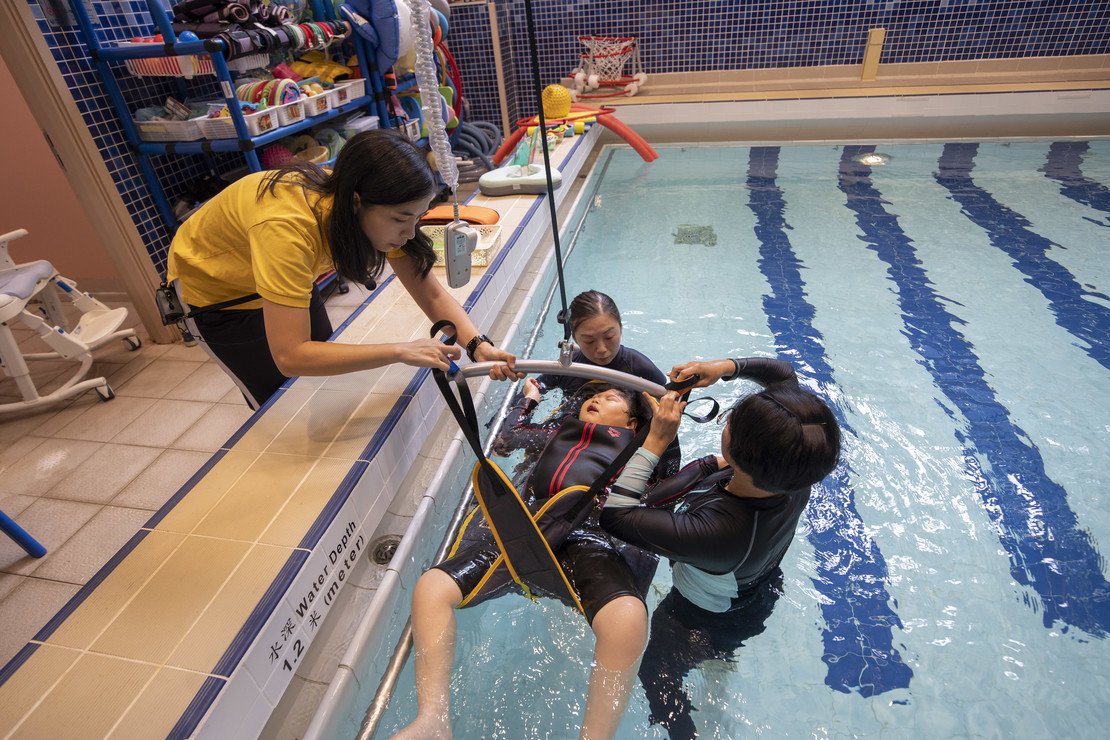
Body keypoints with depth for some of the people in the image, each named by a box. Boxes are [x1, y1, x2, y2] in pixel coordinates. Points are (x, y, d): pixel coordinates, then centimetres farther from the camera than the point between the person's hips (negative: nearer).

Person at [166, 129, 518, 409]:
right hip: (213, 286, -5)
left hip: (280, 276, 6)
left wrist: (477, 344, -40)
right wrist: (401, 350, -46)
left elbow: (432, 294, -23)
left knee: (325, 383, 16)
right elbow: (289, 357, -46)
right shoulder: (287, 226, -45)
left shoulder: (377, 209, -26)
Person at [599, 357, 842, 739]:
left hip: (700, 623, -6)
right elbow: (782, 373, -15)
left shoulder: (715, 532, -49)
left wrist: (655, 441, -37)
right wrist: (726, 366, -27)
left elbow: (614, 515, -41)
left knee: (658, 678, 21)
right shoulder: (795, 470, -30)